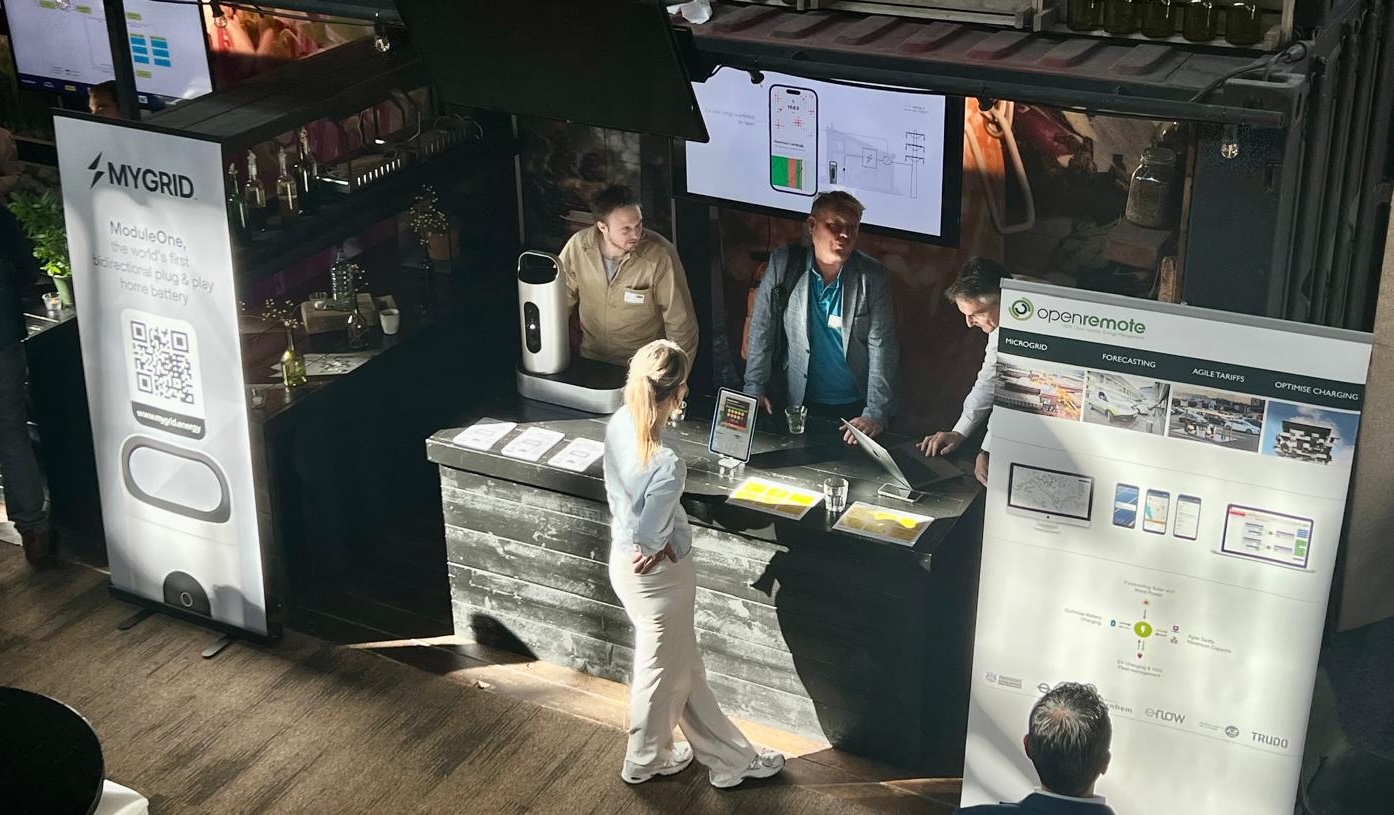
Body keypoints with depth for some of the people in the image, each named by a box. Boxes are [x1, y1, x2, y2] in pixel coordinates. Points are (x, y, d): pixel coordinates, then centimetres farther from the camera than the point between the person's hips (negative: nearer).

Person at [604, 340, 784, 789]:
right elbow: (650, 537, -25)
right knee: (661, 669, 19)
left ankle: (731, 755, 41)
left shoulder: (618, 424, -13)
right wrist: (657, 547, -5)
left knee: (682, 666, 23)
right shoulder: (666, 466, -37)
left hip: (623, 561, 7)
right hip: (658, 575, -7)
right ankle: (644, 760, 42)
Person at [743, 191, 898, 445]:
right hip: (800, 403, 1)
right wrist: (754, 388, -3)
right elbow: (762, 331, 0)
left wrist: (875, 414, -18)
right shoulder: (783, 264, -6)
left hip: (857, 409, -1)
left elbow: (882, 348, -11)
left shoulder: (874, 277, -9)